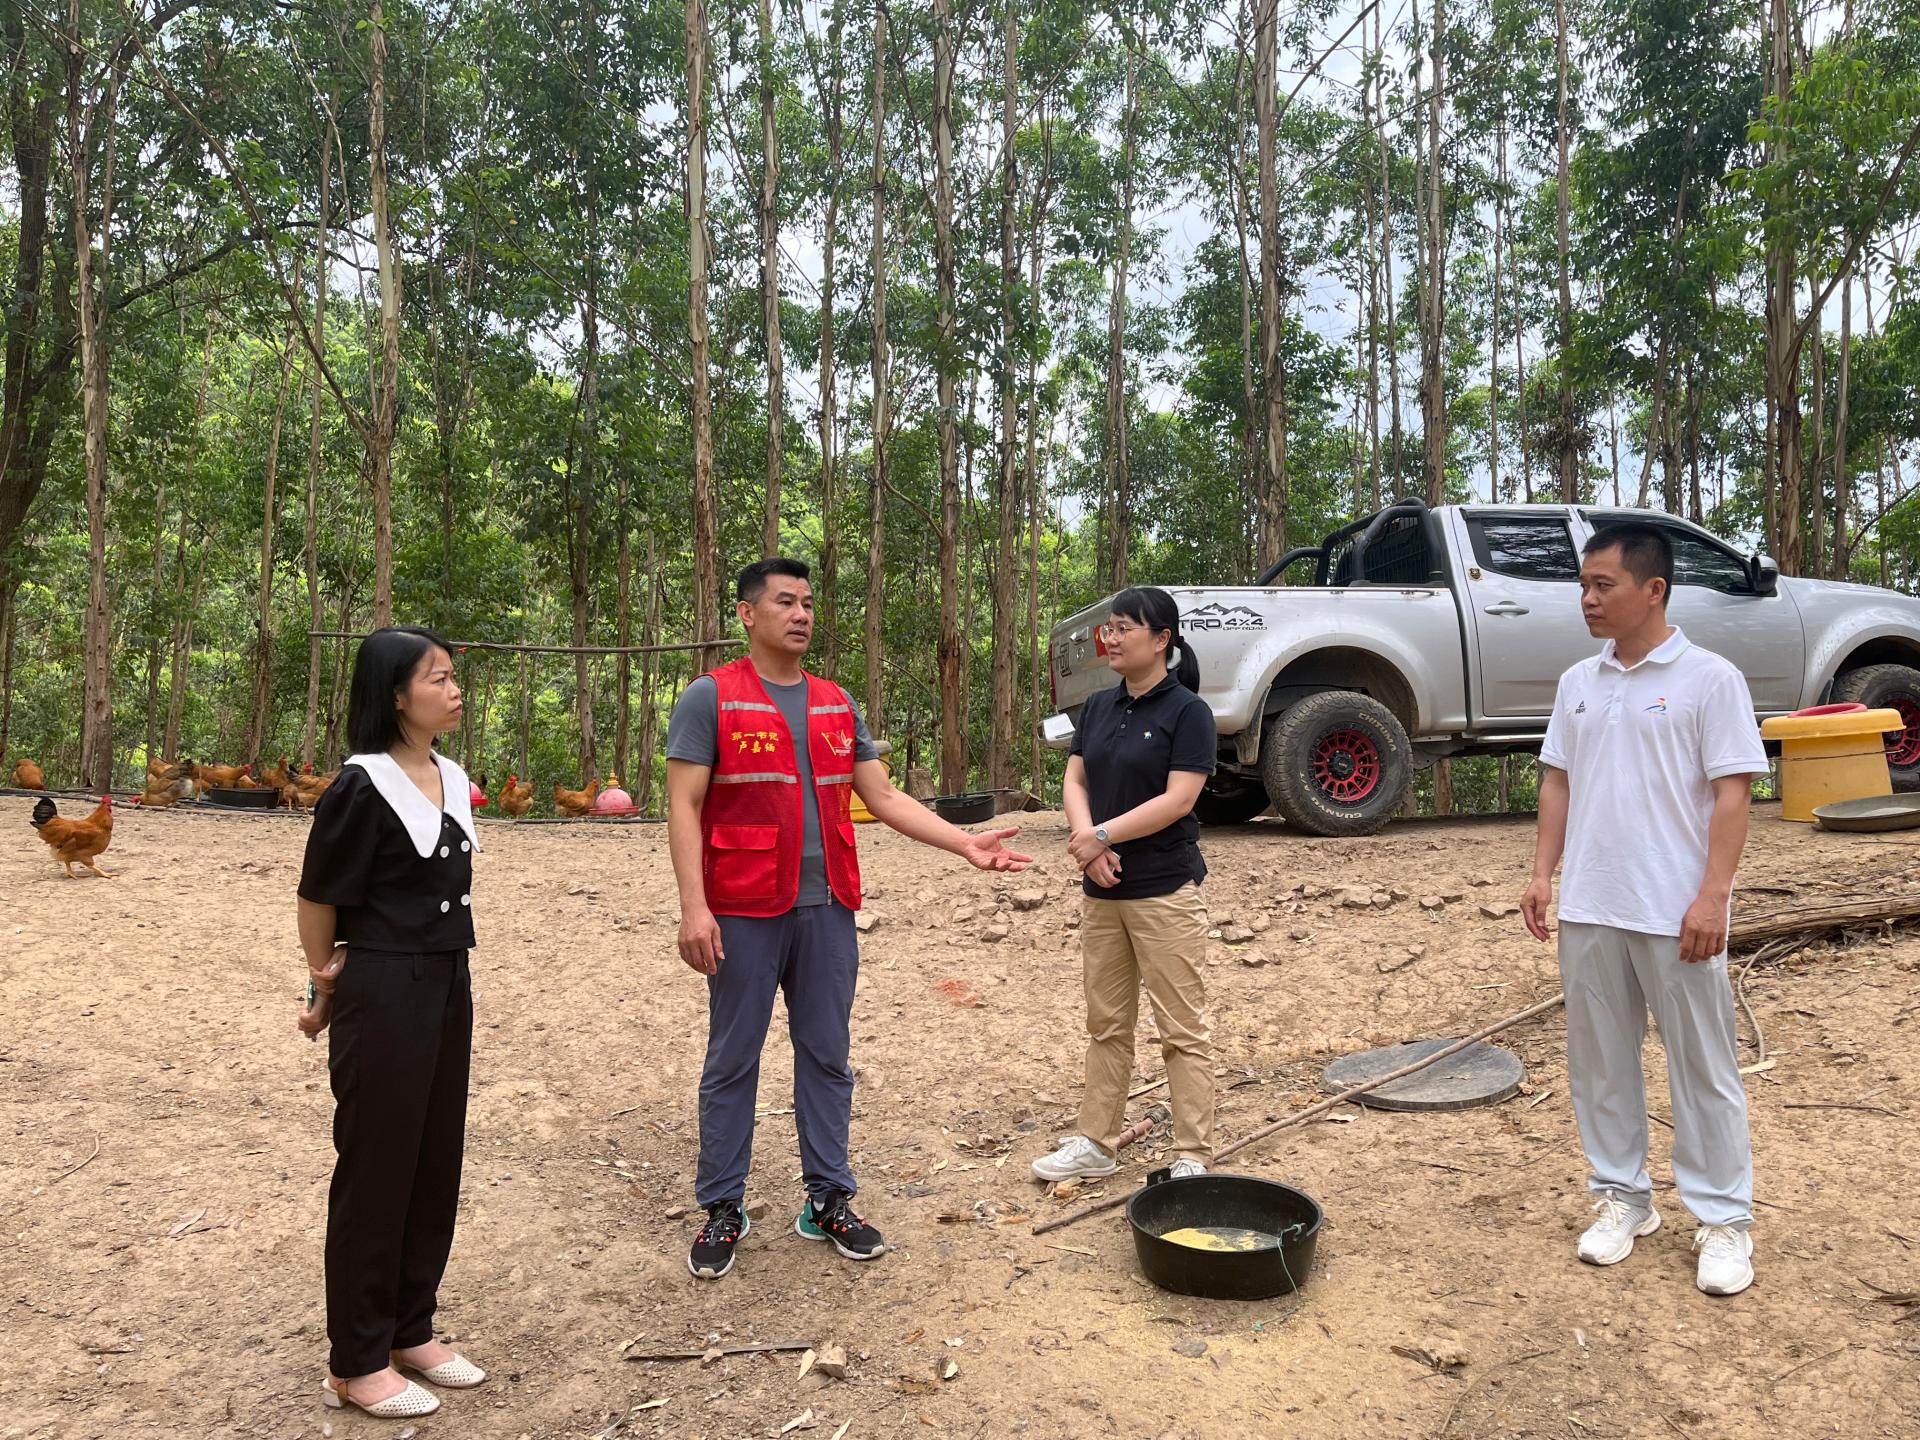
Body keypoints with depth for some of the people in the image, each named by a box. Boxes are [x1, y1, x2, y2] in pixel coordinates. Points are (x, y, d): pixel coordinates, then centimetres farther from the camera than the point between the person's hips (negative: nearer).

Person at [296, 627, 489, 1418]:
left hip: (447, 987, 8)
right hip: (383, 996, -7)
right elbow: (319, 898, -9)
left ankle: (410, 1331, 29)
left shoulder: (452, 779, 7)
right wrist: (329, 988, 2)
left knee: (435, 1162, 14)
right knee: (376, 1168, 3)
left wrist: (443, 976, 11)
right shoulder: (362, 786, -15)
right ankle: (356, 1362, 17)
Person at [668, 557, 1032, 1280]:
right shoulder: (710, 698, -4)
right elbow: (683, 807, -8)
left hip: (826, 909, 5)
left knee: (827, 1057, 11)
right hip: (743, 914, -4)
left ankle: (828, 1200, 24)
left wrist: (966, 843, 1)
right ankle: (723, 1209, 20)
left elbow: (884, 796, 11)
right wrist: (693, 907, -17)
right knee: (732, 1062, 6)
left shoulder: (837, 704, 12)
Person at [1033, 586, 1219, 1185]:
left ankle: (1194, 1157, 10)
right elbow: (1074, 782, 6)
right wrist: (1088, 843, -13)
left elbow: (1178, 799, -17)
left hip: (1164, 890, -7)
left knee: (1183, 1028, 1)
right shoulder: (1098, 708, 10)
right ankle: (1095, 1143, 25)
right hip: (1101, 890, 7)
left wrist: (1103, 835, -17)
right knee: (1106, 1024, 15)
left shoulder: (1187, 711, -9)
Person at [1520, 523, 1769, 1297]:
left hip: (1675, 912, -5)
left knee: (1702, 1066, 7)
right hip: (1588, 909, 5)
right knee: (1599, 1060, 13)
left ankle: (1723, 1219, 19)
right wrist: (1543, 874, 5)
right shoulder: (1578, 682, 8)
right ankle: (1621, 1197, 28)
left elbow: (1731, 794, -10)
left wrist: (1713, 896, -16)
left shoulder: (1710, 679, -7)